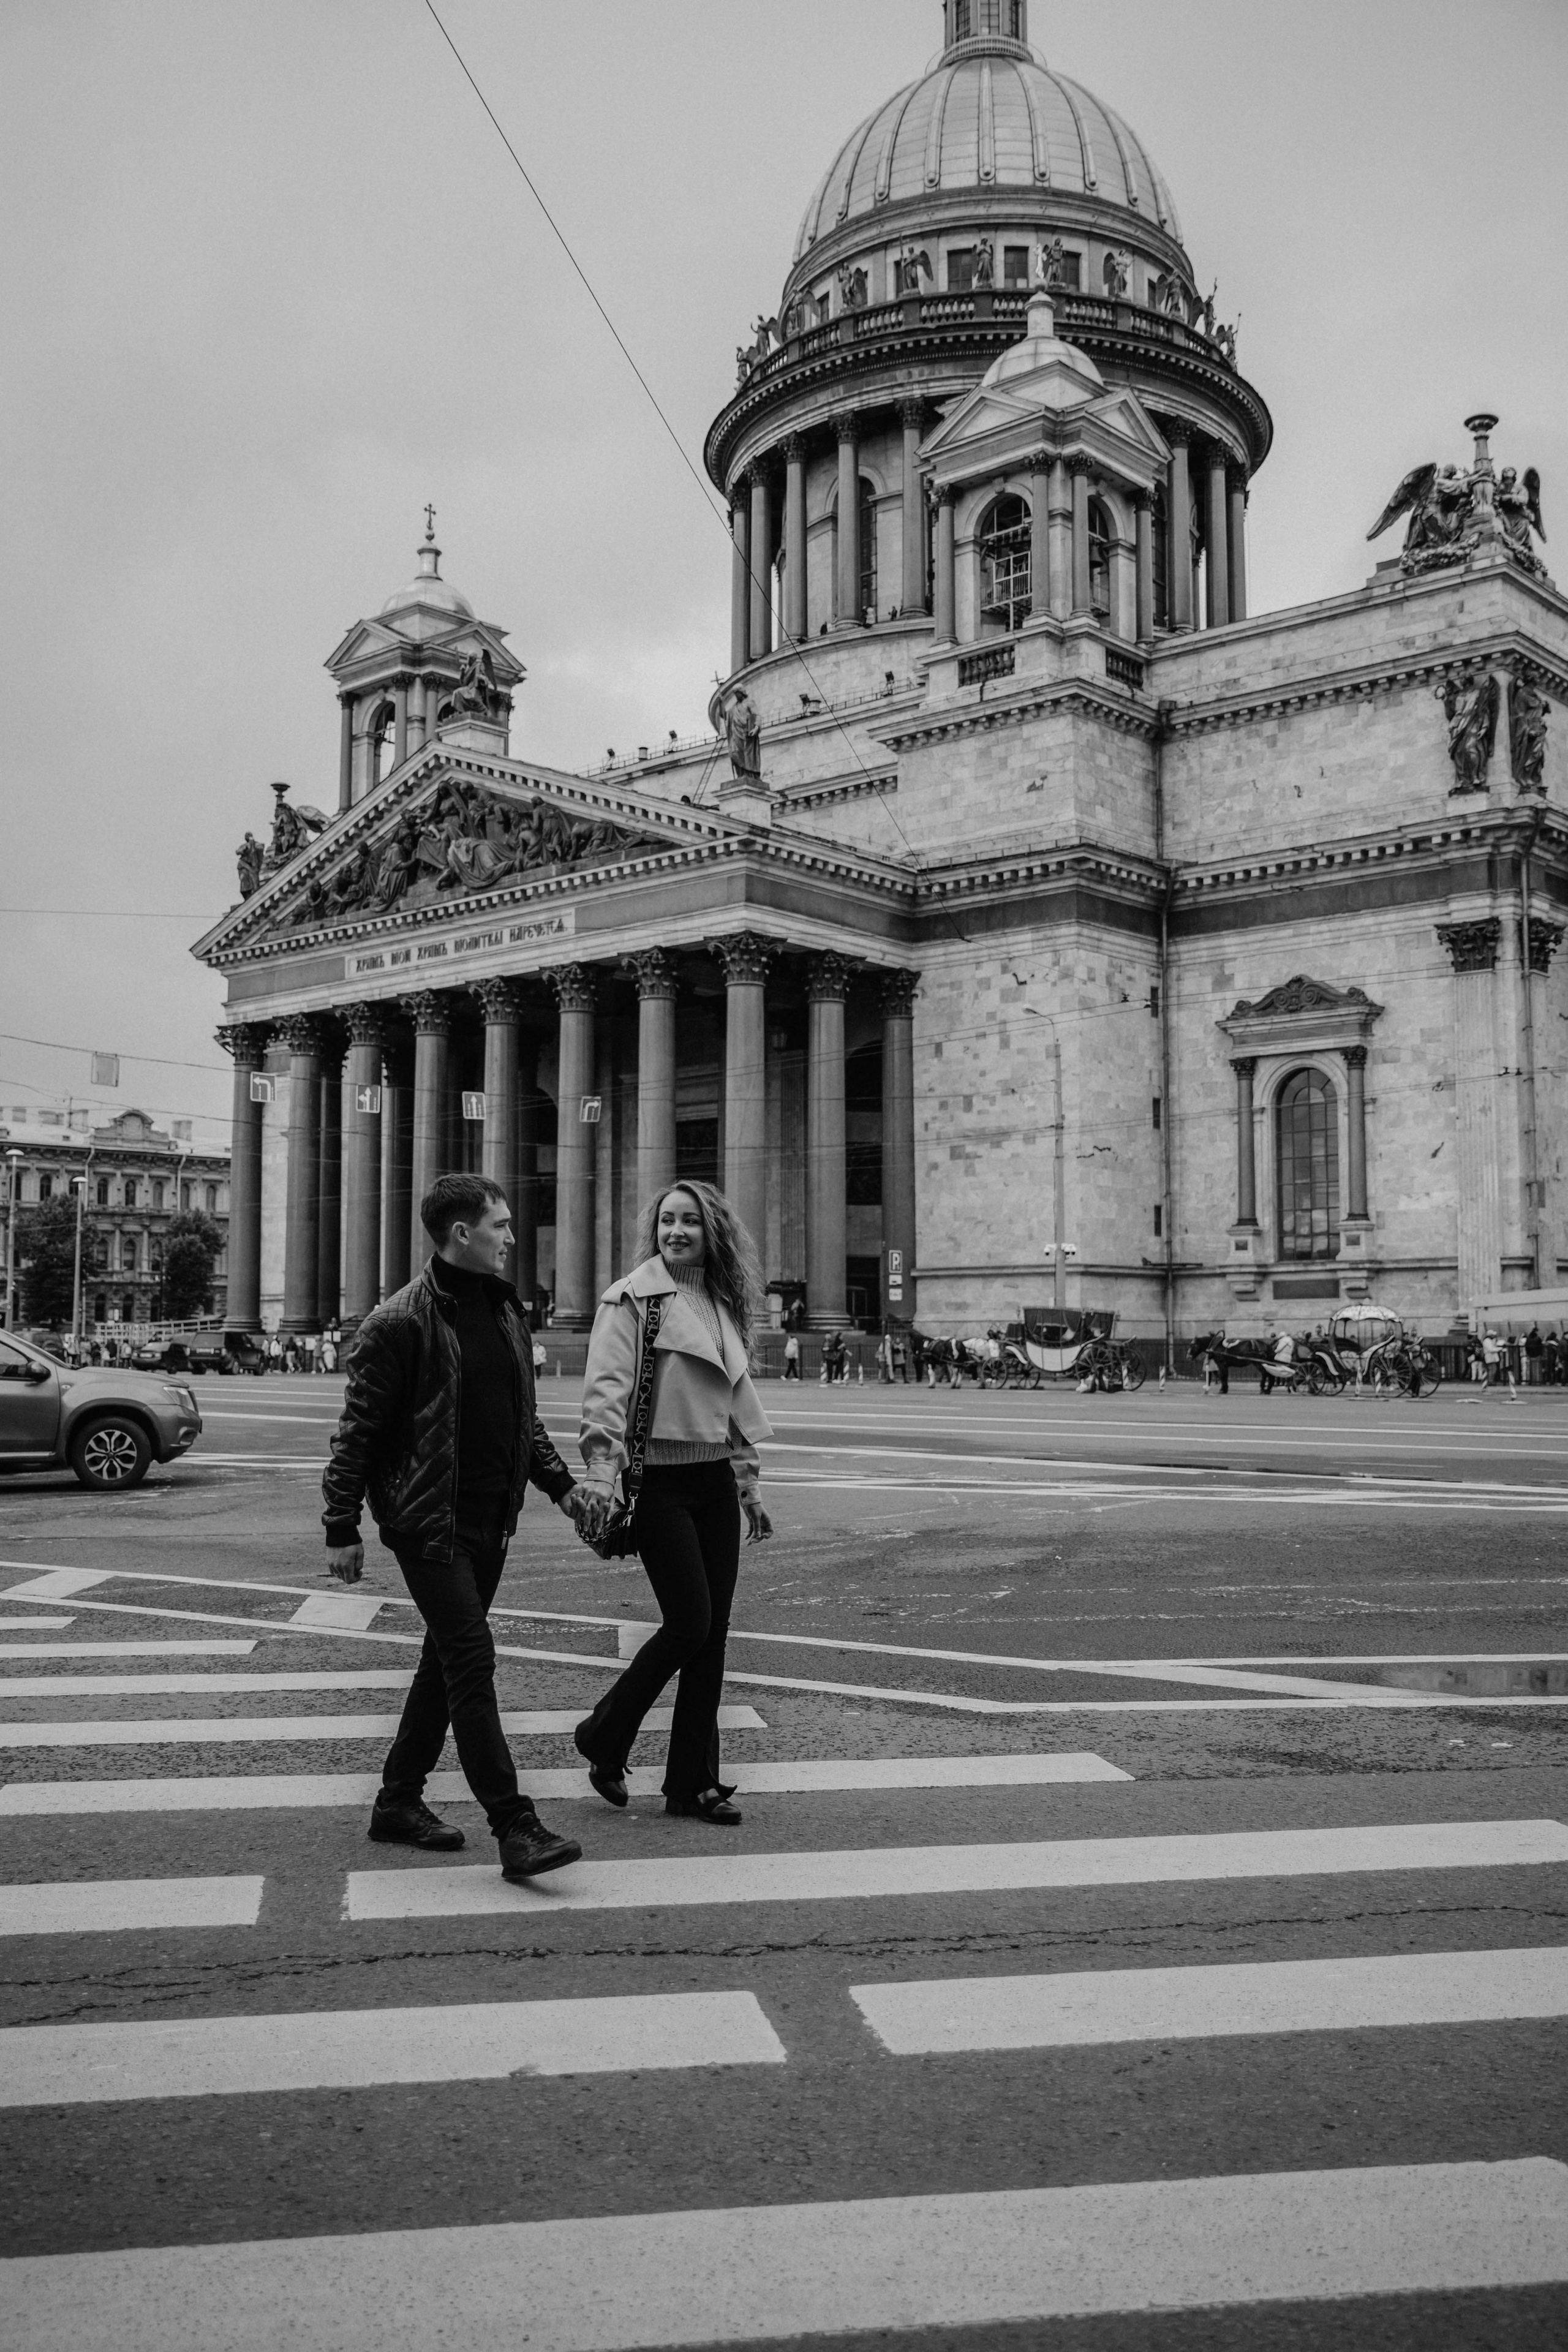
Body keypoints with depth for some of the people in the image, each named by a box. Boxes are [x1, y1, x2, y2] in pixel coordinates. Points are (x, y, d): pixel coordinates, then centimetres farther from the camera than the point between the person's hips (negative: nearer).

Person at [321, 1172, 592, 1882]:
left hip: (490, 1520, 8)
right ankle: (515, 1828, -7)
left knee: (448, 1660, 14)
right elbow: (358, 1429, -11)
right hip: (427, 1521, -8)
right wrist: (341, 1529, -11)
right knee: (471, 1663, -9)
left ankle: (399, 1801, 28)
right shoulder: (401, 1322, -13)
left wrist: (559, 1482, 14)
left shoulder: (505, 1309, 11)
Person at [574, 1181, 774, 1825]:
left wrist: (748, 1487, 20)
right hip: (659, 1482, -6)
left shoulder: (723, 1305, 15)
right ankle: (604, 1737, 13)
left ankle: (694, 1783, 16)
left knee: (713, 1632, 6)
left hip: (715, 1482, 7)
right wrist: (600, 1480, -24)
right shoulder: (631, 1300, -6)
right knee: (689, 1623, -10)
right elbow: (606, 1392, -14)